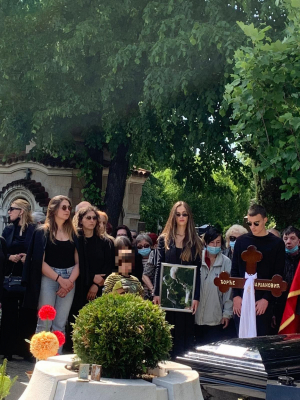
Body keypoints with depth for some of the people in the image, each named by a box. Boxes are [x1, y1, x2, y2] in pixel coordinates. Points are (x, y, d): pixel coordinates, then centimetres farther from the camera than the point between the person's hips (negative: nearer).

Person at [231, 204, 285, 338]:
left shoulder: (277, 244, 1)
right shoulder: (241, 241, 7)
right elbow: (234, 270, 8)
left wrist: (266, 299, -9)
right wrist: (236, 295, -3)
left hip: (263, 301, -2)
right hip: (241, 299, 2)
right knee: (241, 338, 3)